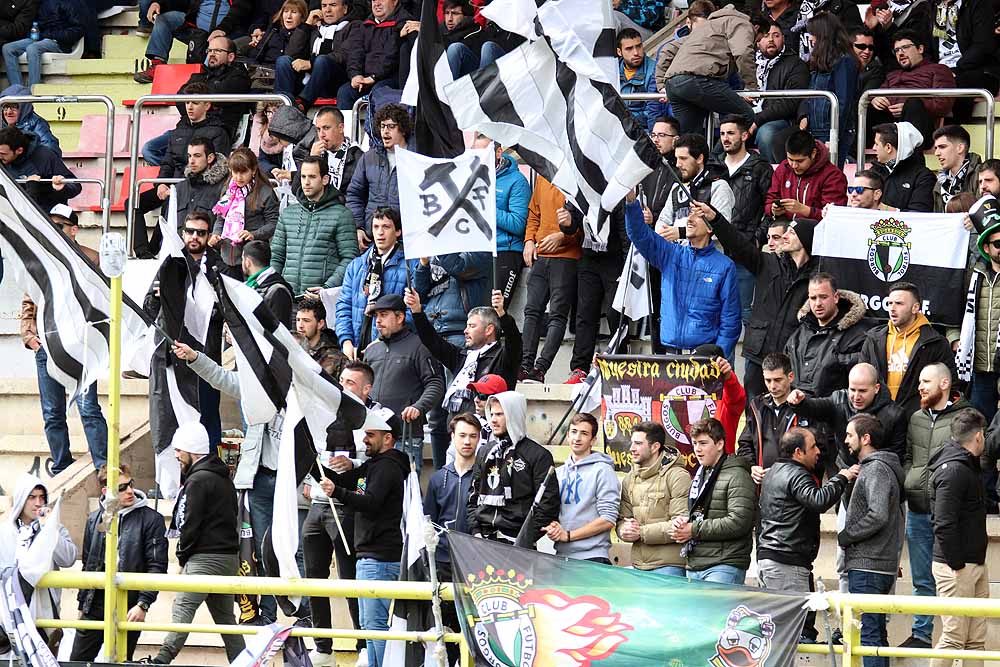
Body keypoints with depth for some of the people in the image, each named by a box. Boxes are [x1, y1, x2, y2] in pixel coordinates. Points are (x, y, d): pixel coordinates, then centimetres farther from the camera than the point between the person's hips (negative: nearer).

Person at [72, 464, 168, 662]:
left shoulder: (150, 519, -4)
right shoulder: (95, 519, 10)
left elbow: (157, 567, -8)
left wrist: (143, 604, -16)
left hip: (129, 610, -4)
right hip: (95, 607, 4)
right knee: (78, 661, 5)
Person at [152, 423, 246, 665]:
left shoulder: (198, 480, -10)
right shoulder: (224, 479, 20)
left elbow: (190, 524, -14)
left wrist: (182, 557, -2)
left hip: (205, 557, -10)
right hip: (229, 555, 10)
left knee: (183, 606, -19)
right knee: (225, 615, 13)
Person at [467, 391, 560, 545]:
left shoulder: (538, 455, -1)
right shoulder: (484, 453, 18)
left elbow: (548, 503, -6)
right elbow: (474, 496, 20)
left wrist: (526, 539, -12)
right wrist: (475, 531, 5)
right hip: (483, 541, 5)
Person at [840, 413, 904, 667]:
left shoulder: (876, 469, -12)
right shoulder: (872, 467, 20)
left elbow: (878, 516, -24)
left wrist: (845, 536, -12)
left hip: (867, 567, -10)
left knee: (868, 634, -11)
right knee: (877, 634, 13)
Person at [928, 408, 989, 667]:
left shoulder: (969, 467, 16)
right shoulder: (953, 470, -16)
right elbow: (944, 524, -22)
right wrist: (956, 565, -20)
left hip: (976, 565, 10)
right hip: (956, 567, -10)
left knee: (976, 640, 9)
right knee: (953, 639, -8)